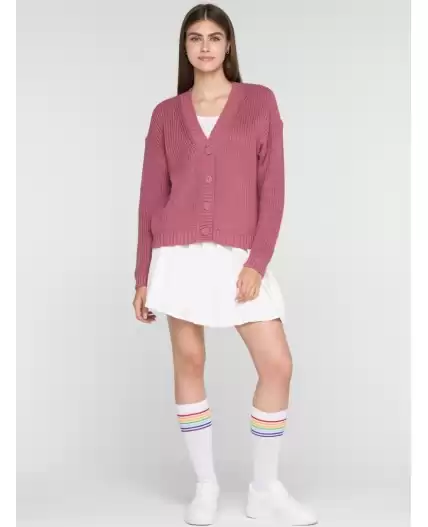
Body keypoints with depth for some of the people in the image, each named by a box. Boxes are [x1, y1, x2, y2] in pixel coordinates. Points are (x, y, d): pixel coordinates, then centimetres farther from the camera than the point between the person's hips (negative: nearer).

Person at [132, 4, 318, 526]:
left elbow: (272, 187, -1)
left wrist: (256, 262, -11)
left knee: (278, 365, -4)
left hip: (240, 257, 0)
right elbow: (152, 196, 8)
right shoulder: (166, 114, 8)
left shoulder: (260, 101, 5)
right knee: (188, 363, 3)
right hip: (180, 255, 1)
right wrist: (143, 277, 5)